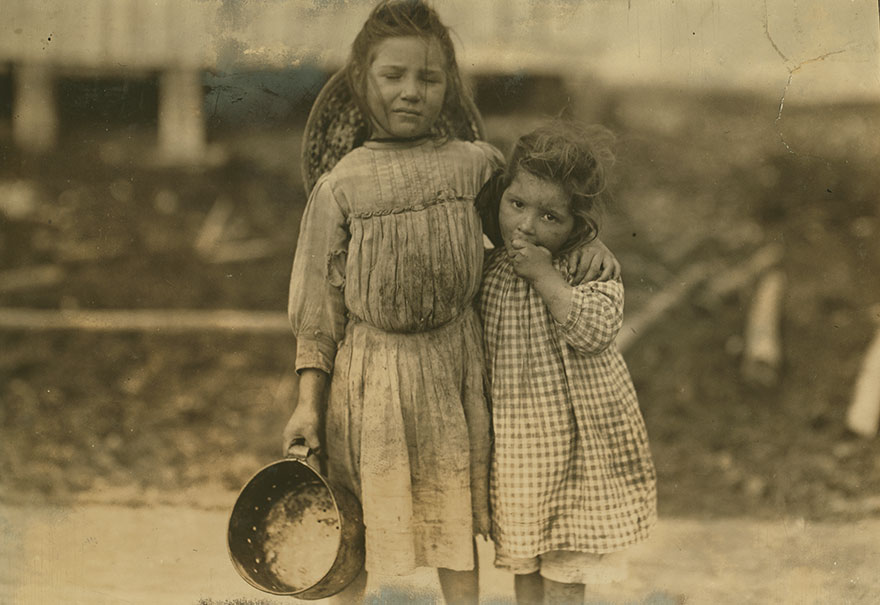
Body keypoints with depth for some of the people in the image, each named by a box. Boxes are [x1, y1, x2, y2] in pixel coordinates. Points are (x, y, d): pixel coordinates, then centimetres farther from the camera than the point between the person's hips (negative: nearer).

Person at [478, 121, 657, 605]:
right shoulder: (488, 270, -1)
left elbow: (595, 331, -28)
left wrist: (545, 276, -28)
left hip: (575, 442, -4)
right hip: (512, 444, 4)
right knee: (523, 563, 17)